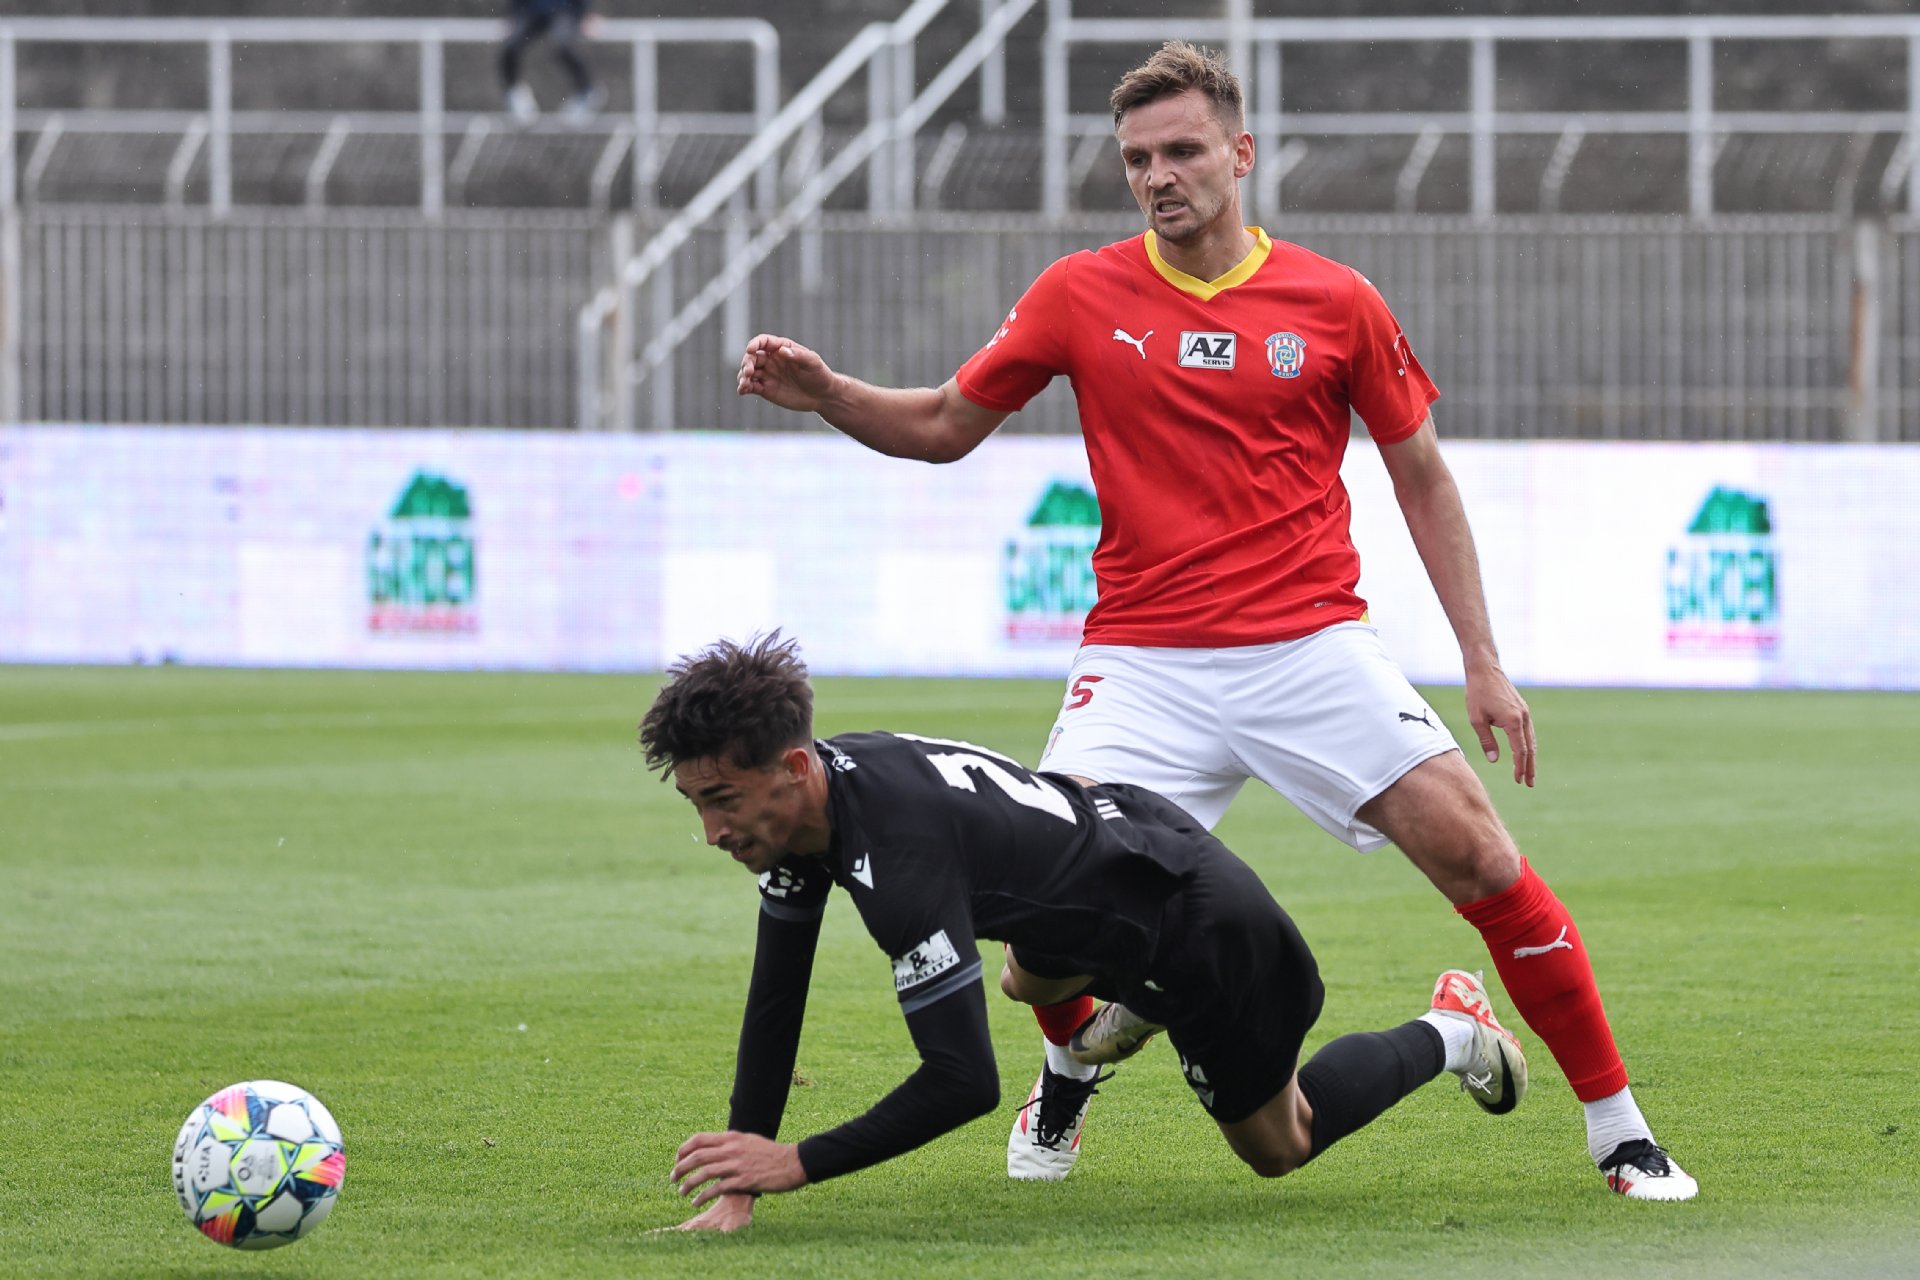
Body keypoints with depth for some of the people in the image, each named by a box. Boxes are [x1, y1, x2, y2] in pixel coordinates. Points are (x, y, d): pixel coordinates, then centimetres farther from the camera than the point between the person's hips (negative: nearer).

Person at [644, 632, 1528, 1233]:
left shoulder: (899, 853, -41)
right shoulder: (806, 794, -15)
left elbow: (965, 1080, -40)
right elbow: (775, 999, -8)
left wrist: (795, 1164, -39)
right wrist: (737, 1184, -15)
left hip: (1199, 922, -8)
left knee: (1277, 1147, 17)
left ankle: (1449, 1033, 34)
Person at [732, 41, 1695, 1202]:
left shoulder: (1336, 303, 2)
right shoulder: (1083, 297, 3)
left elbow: (1422, 475, 10)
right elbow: (942, 427, 13)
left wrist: (1483, 661, 6)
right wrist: (824, 393, -6)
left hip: (1315, 651, 0)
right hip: (1144, 661, 0)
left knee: (1483, 861, -12)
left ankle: (1620, 1132, 1)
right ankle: (1070, 1066, 19)